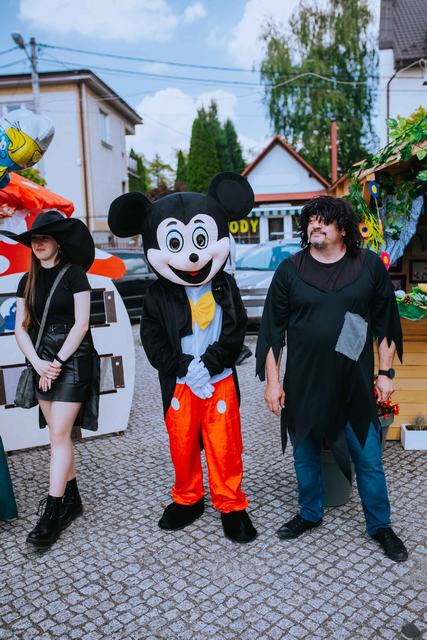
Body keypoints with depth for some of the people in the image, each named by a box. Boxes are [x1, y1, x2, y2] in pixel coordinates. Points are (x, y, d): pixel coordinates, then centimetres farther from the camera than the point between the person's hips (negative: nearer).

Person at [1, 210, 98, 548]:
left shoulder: (74, 274, -6)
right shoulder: (28, 281, 10)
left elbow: (81, 323, -11)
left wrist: (57, 362, -13)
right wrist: (38, 363, -7)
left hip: (72, 361, -6)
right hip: (44, 364, 6)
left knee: (59, 435, -7)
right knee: (59, 434, 10)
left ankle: (53, 513, 0)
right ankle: (71, 499, 23)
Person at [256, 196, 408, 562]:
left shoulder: (370, 265, -1)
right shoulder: (290, 270, -1)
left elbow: (386, 322, 6)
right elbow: (273, 328, 1)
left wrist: (386, 372, 3)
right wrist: (272, 381, -1)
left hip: (354, 383, 0)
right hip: (303, 383, 1)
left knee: (368, 460, 9)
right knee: (305, 455, 15)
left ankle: (380, 525, 32)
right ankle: (310, 514, 38)